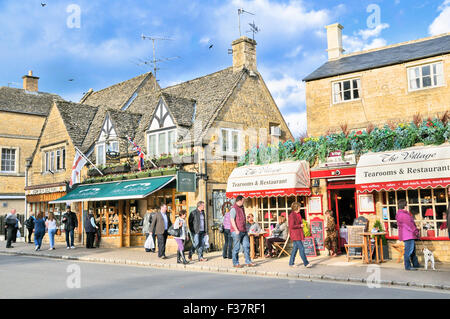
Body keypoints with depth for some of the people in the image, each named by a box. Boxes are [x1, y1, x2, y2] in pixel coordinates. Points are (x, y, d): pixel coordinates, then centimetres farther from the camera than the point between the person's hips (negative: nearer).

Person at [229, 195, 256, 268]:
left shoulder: (242, 208, 18)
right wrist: (236, 230, -19)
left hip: (244, 231, 8)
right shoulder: (234, 209, -10)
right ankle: (235, 263, 7)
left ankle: (248, 262, 10)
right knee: (236, 248, -1)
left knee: (246, 246, 5)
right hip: (237, 232, -8)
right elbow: (232, 220, -16)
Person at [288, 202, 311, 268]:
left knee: (295, 248, 11)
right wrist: (300, 225, -13)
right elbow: (291, 226, -21)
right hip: (295, 235, -10)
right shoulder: (292, 215, -15)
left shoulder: (297, 214, 15)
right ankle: (306, 263, -6)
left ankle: (291, 263, 17)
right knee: (301, 248, -9)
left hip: (298, 234, 10)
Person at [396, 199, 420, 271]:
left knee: (413, 249, 19)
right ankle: (408, 266, -5)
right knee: (409, 250, -9)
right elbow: (409, 224, -17)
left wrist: (415, 230, 13)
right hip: (407, 235, -12)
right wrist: (415, 231, -9)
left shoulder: (405, 213, 18)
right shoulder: (402, 214, -18)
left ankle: (416, 264, 30)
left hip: (410, 235, 12)